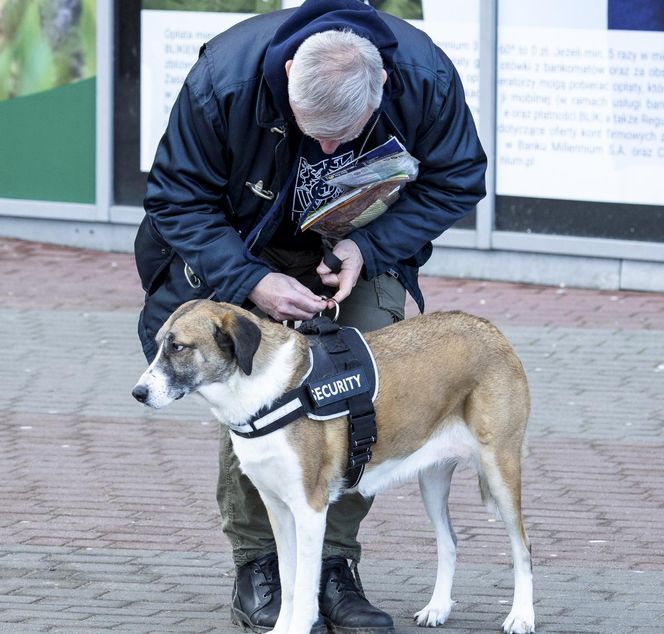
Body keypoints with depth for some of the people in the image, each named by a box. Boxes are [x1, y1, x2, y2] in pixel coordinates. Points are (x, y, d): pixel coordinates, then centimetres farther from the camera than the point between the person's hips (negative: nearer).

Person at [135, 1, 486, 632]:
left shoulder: (427, 80, -31)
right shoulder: (223, 80, -35)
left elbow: (456, 181, -12)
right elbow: (177, 199, -21)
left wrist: (368, 248, -26)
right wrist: (252, 282, -33)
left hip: (365, 246, 1)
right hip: (248, 248, -1)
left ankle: (335, 565, -7)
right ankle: (255, 568, -9)